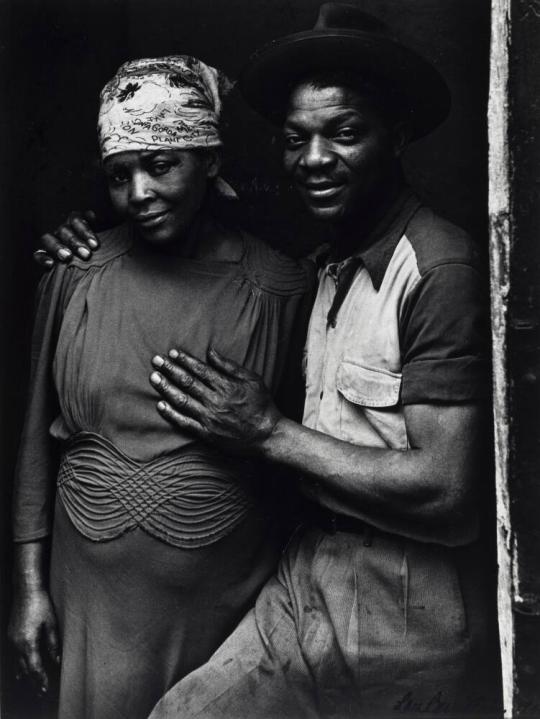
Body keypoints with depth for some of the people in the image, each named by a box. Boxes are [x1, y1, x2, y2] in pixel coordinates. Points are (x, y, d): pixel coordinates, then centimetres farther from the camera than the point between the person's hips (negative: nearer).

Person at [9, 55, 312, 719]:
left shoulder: (280, 288, -8)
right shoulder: (74, 276, -3)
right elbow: (39, 432, 3)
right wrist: (29, 581, 3)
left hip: (226, 593, -1)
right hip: (96, 595, 2)